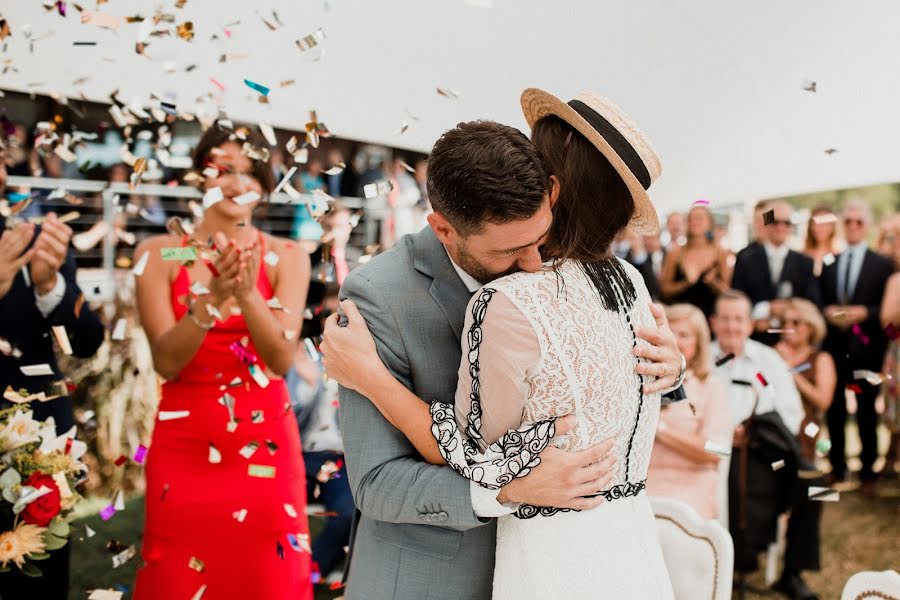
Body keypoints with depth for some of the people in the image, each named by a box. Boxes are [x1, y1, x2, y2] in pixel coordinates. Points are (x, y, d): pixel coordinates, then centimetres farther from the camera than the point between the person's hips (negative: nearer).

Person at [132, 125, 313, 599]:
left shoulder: (287, 257, 0)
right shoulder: (160, 253, -2)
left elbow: (282, 359, -10)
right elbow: (166, 362, -9)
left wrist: (249, 294, -25)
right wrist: (211, 300, -25)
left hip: (265, 443, 1)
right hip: (184, 444, 0)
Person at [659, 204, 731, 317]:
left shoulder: (720, 253, 3)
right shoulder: (675, 253, 2)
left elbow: (726, 291, 6)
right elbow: (665, 289, 3)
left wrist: (712, 281, -11)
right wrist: (686, 282, -11)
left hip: (711, 313, 0)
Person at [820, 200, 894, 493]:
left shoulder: (883, 265, 2)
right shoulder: (828, 265, 11)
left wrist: (863, 312, -18)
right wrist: (828, 313, -11)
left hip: (866, 348, -2)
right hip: (834, 347, 3)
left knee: (867, 413, 5)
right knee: (834, 411, 8)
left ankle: (867, 472, 14)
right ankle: (837, 468, 20)